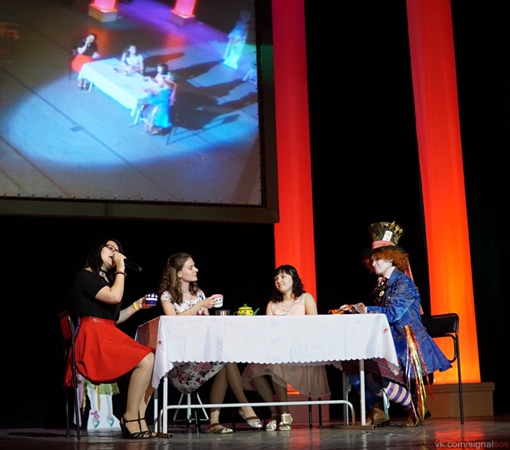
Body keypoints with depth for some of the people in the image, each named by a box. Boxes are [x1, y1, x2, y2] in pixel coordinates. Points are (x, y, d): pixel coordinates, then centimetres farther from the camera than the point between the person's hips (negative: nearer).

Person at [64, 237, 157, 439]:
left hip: (110, 337, 9)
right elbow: (115, 297, -18)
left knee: (153, 360, -7)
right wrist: (120, 269, -6)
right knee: (146, 360, -24)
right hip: (94, 339, -9)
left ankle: (139, 420, -11)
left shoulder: (108, 279, 25)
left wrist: (136, 306, 14)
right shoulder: (85, 276, -3)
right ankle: (130, 420, -17)